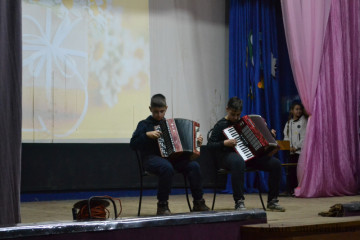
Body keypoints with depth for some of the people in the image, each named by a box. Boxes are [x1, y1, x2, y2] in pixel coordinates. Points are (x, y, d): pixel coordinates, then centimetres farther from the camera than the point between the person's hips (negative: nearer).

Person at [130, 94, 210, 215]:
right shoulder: (144, 124, 6)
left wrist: (196, 141, 11)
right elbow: (133, 144, -4)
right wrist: (147, 135, -16)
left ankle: (198, 203, -12)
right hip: (152, 157, -5)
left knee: (194, 165, -21)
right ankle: (162, 205, -27)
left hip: (171, 156, 5)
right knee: (167, 167, -39)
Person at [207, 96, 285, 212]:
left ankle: (272, 201, -4)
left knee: (276, 163, -13)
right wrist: (224, 143, -24)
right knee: (238, 162, -45)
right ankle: (239, 202, -41)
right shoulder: (221, 125, 0)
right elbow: (210, 145, -8)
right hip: (228, 155, -7)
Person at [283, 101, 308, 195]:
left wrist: (297, 147, -8)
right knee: (291, 170, 0)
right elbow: (286, 136, 12)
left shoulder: (304, 121, 3)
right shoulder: (289, 123, 16)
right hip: (291, 151, 4)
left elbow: (305, 136, -4)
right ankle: (291, 189, 4)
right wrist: (290, 147, -4)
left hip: (301, 150, -4)